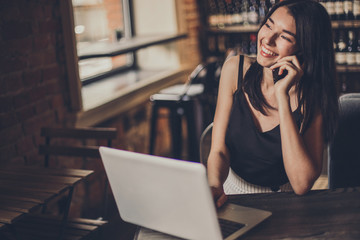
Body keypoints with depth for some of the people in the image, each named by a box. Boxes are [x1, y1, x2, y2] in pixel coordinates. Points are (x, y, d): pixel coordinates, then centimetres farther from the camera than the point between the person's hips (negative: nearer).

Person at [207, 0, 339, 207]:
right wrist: (214, 187, -30)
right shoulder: (236, 69, -7)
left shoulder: (312, 97, -16)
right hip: (232, 194, 2)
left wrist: (282, 95, -27)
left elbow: (302, 185, -26)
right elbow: (218, 150, -6)